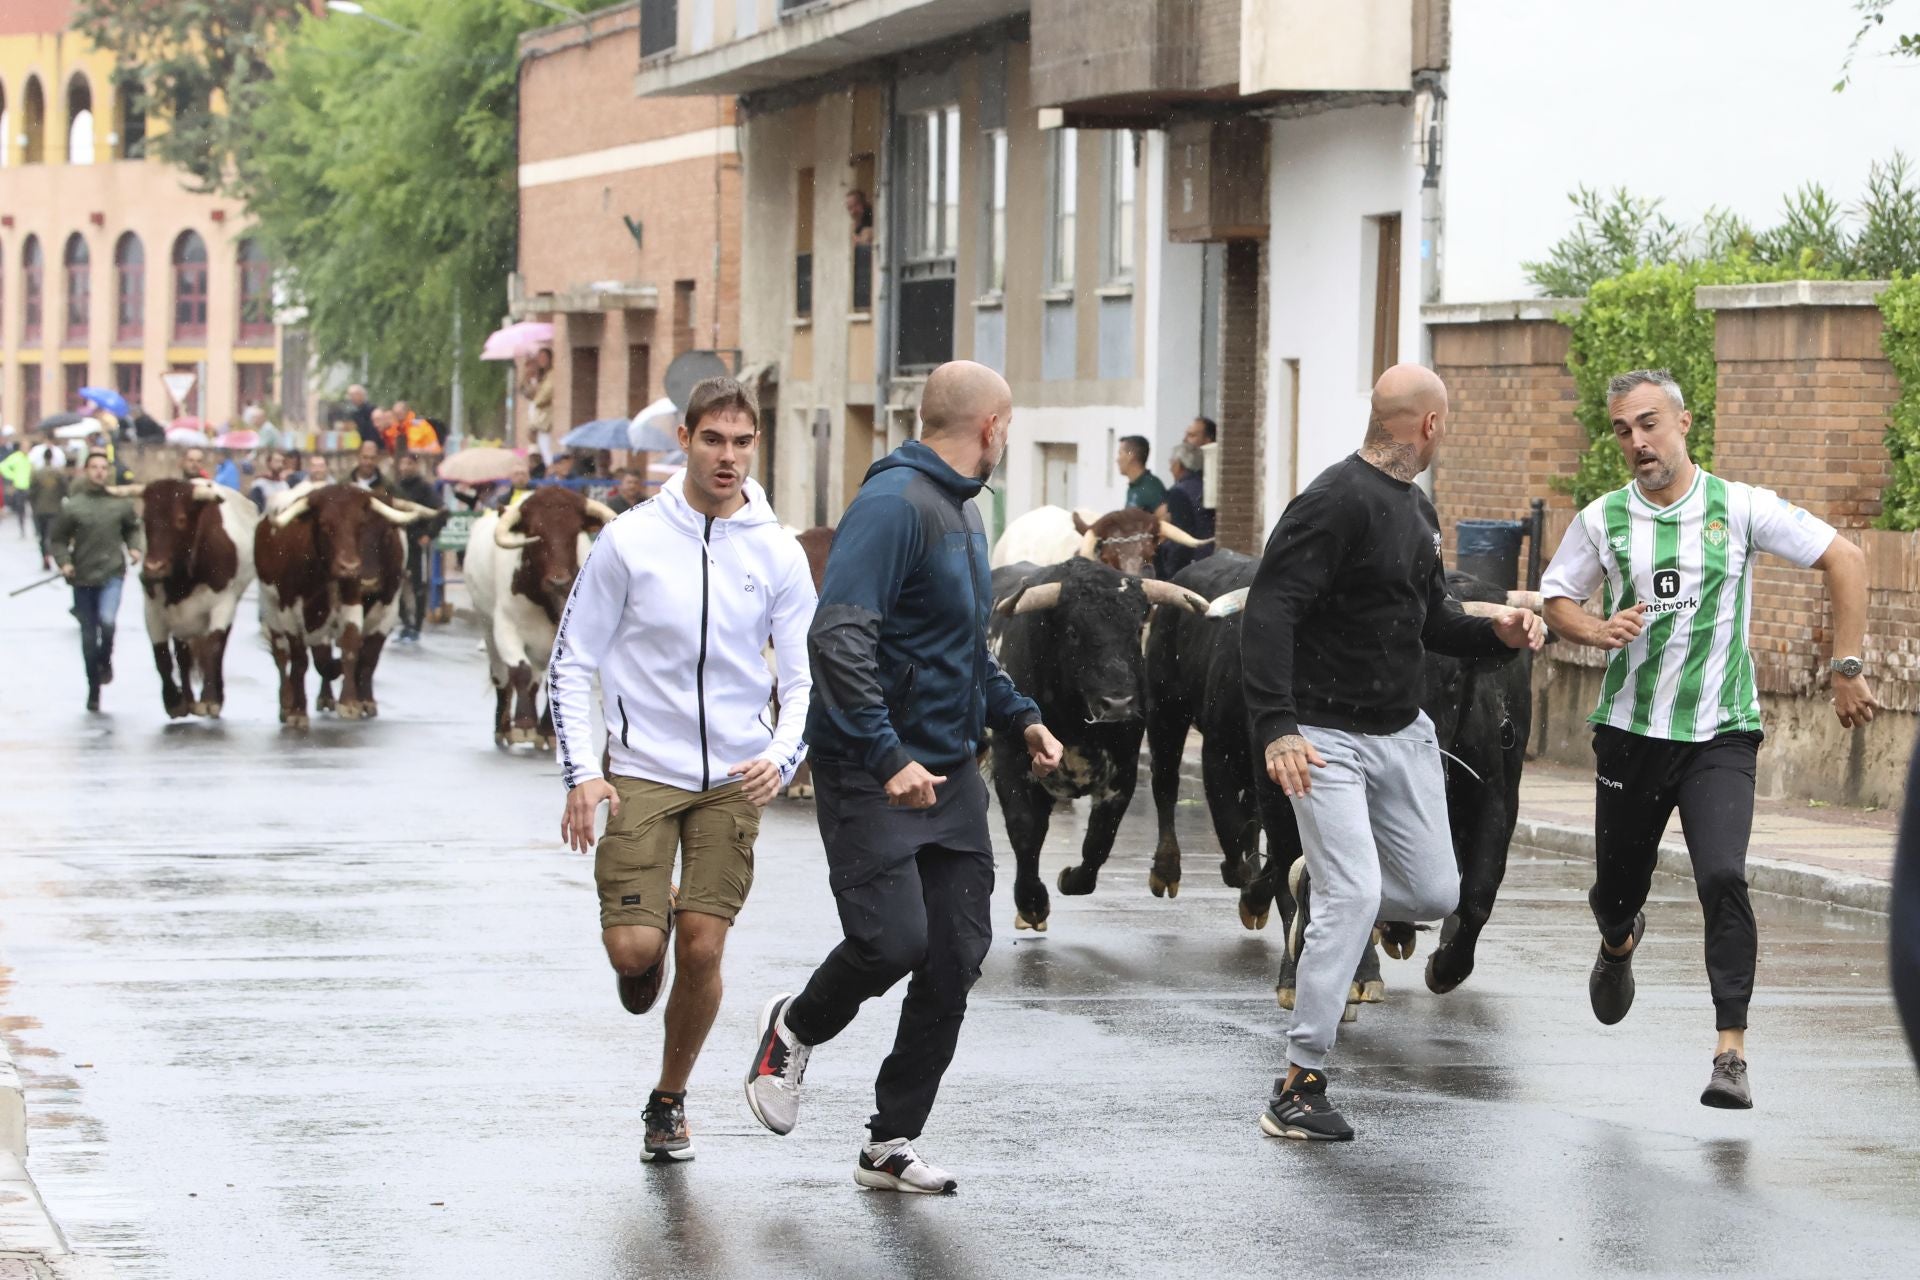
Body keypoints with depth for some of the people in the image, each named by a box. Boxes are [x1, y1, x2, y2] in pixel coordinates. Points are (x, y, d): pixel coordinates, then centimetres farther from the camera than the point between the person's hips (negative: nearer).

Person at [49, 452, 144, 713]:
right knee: (89, 635, 9)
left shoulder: (120, 503, 1)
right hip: (82, 578, 1)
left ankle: (105, 662, 6)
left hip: (112, 574, 0)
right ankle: (93, 691, 23)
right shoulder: (72, 506, -4)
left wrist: (135, 547, -1)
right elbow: (58, 538, 2)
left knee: (107, 621, -25)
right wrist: (64, 562, -14)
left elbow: (134, 528, 17)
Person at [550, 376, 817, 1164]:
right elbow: (571, 662, 1)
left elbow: (807, 676, 4)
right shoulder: (631, 543, -3)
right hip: (642, 772, -1)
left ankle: (670, 1101, 18)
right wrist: (580, 773, -8)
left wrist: (781, 757, -15)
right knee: (634, 946, -12)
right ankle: (653, 930, 27)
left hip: (734, 779, 1)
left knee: (703, 948, -3)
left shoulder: (778, 555, 2)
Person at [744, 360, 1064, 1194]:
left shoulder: (963, 512, 17)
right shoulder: (897, 504, -15)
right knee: (894, 938, -16)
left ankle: (891, 1144, 14)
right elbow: (838, 639, -25)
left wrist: (1019, 716, 17)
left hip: (949, 772, 9)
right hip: (872, 774, -9)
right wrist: (888, 757, -29)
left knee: (955, 958, 4)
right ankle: (794, 1030, 16)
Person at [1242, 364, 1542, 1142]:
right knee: (1356, 896, -16)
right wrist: (1276, 728, -34)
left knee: (1434, 894, 6)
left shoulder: (1417, 511, 11)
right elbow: (1267, 614, -25)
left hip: (1402, 733, 8)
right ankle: (1300, 1087, -8)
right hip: (1329, 737, -8)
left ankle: (1317, 889, 36)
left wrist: (1496, 634, 2)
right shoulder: (1336, 503, -18)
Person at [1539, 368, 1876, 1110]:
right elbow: (1556, 600, 13)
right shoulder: (1602, 521, 1)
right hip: (1629, 731, 3)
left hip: (1720, 735, -2)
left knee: (1723, 879, -21)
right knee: (1617, 885, 13)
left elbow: (1844, 560, -1)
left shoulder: (1739, 508, -5)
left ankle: (1731, 1051, -17)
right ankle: (1618, 944, 52)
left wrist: (1847, 669, -5)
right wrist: (1598, 630, -10)